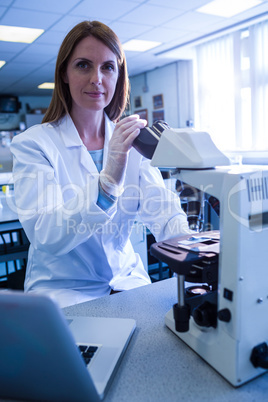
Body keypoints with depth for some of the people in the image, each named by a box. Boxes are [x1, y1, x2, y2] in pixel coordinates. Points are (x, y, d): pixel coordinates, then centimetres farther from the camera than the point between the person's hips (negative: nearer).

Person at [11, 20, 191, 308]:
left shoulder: (133, 142, 3)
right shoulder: (31, 144, -10)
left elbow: (163, 212, -8)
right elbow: (45, 235, -23)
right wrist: (108, 180, -37)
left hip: (127, 280, 4)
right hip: (62, 289, -3)